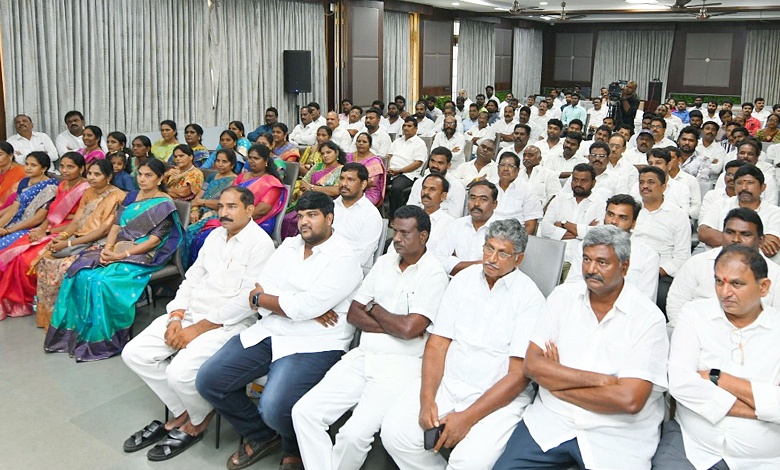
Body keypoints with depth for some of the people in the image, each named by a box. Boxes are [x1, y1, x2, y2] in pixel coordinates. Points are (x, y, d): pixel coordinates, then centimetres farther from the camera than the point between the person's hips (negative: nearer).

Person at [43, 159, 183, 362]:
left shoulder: (164, 205, -4)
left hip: (143, 256, -7)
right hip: (118, 250, 7)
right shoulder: (132, 197, 17)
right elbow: (116, 226, 13)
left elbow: (154, 240, -12)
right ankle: (77, 331, -9)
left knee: (102, 280, -29)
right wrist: (108, 248, -7)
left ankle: (103, 338, -16)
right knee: (80, 273, -17)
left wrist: (121, 255, -18)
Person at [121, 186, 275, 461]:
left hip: (229, 322, -8)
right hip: (191, 312, 8)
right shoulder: (215, 235, 15)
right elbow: (193, 277, 15)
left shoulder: (260, 243, -12)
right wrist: (176, 317, -2)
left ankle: (198, 421, 6)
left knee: (180, 371, -28)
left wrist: (197, 329, -17)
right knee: (134, 353, -4)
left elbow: (247, 301, -18)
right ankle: (180, 413, 10)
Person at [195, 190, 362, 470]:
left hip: (314, 345, -7)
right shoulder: (289, 246, 13)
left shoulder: (343, 259, -10)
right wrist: (307, 309, -13)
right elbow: (259, 293, 2)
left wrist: (261, 298, -4)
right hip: (269, 332, 7)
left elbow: (304, 307, -20)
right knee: (208, 380, -3)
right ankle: (261, 437, 19)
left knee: (274, 407, -29)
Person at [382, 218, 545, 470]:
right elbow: (437, 344, 3)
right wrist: (427, 399, -13)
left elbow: (519, 374, -11)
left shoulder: (530, 297, -7)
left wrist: (467, 417, -18)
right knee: (394, 432, -17)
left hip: (500, 395, -4)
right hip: (446, 382, 4)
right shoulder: (463, 280, 7)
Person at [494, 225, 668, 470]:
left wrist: (557, 383, -9)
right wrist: (601, 379, -14)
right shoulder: (563, 297, 4)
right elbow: (532, 364, -5)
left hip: (617, 436, -2)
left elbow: (630, 400, -17)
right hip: (551, 421, 3)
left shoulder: (648, 318, -7)